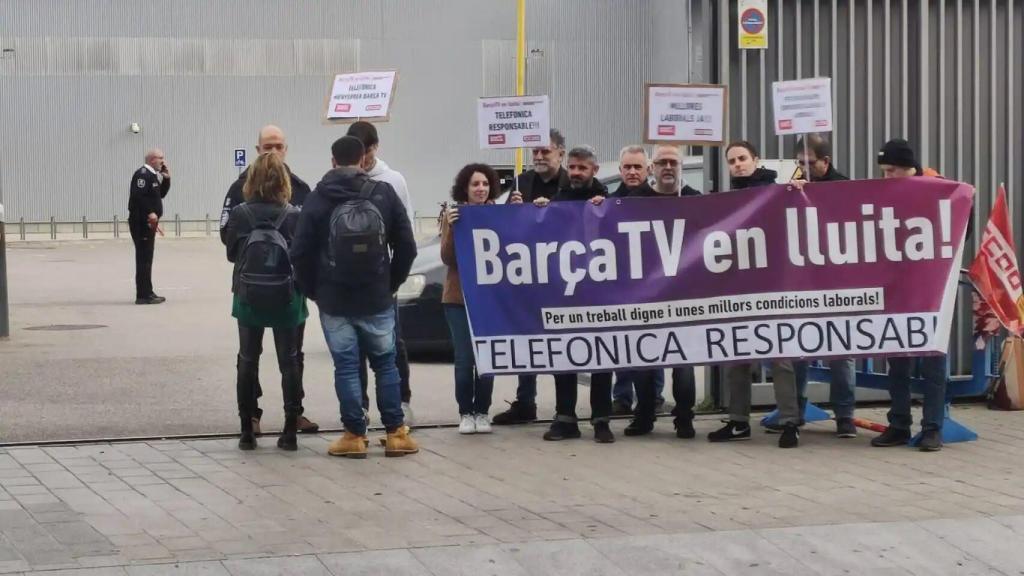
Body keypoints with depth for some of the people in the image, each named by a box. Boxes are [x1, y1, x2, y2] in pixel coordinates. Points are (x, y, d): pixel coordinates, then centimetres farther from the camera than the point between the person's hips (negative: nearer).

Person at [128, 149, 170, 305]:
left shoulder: (153, 175, 18)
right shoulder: (142, 174, -14)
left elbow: (161, 194, 23)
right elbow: (138, 196, -25)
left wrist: (166, 178, 10)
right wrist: (150, 212, -26)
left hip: (149, 222, 11)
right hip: (141, 222, -11)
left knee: (146, 258, 14)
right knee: (144, 258, -9)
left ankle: (147, 293, 20)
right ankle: (143, 295, -9)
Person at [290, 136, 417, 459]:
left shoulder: (318, 200, -4)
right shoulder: (384, 194, 0)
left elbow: (301, 253, -6)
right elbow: (406, 246, 0)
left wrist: (312, 290, 7)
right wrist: (392, 283, 11)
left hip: (334, 301, -1)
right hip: (377, 299, 1)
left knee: (346, 366, 4)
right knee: (385, 363, 10)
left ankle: (355, 435, 6)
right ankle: (396, 433, 11)